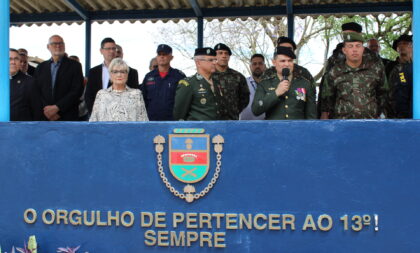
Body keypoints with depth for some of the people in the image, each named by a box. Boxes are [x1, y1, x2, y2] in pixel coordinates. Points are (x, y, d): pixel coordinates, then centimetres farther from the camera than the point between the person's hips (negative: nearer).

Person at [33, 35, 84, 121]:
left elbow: (77, 90, -4)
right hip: (44, 118, 2)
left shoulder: (74, 66, 6)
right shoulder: (41, 67, 15)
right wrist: (46, 110, -7)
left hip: (67, 118, -2)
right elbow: (37, 92, 9)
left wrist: (57, 107, -11)